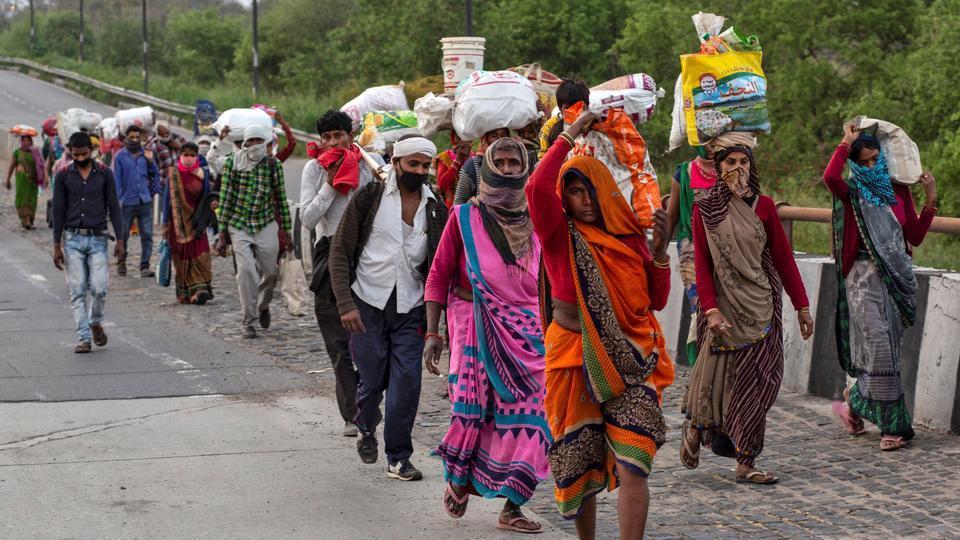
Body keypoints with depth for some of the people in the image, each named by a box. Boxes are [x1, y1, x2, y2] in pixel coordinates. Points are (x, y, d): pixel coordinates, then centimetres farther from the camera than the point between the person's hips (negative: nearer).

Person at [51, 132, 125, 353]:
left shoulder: (104, 174, 3)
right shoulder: (63, 176, 3)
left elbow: (114, 208, 5)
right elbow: (58, 211, 4)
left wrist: (119, 239, -2)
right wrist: (57, 245, 1)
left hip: (98, 238, 0)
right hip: (73, 239, 0)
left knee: (99, 289, -8)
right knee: (77, 292, -1)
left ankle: (96, 323, 21)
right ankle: (83, 338, 3)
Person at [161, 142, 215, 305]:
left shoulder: (203, 174, 5)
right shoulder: (173, 174, 1)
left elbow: (206, 197, 13)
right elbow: (167, 199, 4)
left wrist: (211, 204, -11)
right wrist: (165, 224, 1)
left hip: (197, 222, 1)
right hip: (178, 222, -1)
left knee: (200, 255, -11)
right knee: (181, 256, 1)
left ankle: (199, 288, -12)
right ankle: (184, 292, 9)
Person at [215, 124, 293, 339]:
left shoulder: (273, 164, 0)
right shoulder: (232, 163, -2)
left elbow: (281, 198, 6)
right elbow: (225, 199, -1)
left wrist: (286, 230, 6)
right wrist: (222, 234, -4)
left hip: (267, 225, 2)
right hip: (239, 226, -1)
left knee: (270, 273, 7)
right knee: (246, 273, -12)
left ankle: (263, 306, 38)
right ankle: (248, 322, -2)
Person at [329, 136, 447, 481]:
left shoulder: (435, 210, 5)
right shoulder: (369, 198, -3)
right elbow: (340, 252, -4)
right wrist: (346, 304, -13)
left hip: (410, 309, 2)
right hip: (368, 304, -2)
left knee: (407, 382, -6)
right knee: (372, 380, 3)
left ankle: (398, 458, 6)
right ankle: (366, 429, 36)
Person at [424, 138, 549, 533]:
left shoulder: (536, 221, 9)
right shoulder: (465, 216, 2)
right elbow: (439, 274, 1)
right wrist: (432, 332, -6)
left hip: (526, 333, 3)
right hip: (476, 330, -3)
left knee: (525, 417, -3)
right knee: (471, 411, -7)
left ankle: (512, 505, 5)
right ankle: (457, 479, 21)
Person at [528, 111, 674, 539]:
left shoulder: (630, 237, 9)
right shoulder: (562, 237, -1)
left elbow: (655, 301, 10)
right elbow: (537, 188, -19)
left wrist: (659, 250, -4)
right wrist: (569, 137, -11)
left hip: (631, 363, 1)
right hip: (576, 361, -1)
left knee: (632, 467, -12)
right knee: (580, 468, 10)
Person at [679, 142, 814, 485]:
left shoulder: (762, 206, 4)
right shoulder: (704, 209, -1)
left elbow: (783, 258, 7)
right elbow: (702, 265, -5)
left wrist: (801, 305, 5)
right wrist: (711, 310, -16)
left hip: (761, 307, 2)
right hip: (723, 305, -2)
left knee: (755, 382, 0)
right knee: (716, 377, -2)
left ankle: (745, 463, 6)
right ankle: (695, 429, 29)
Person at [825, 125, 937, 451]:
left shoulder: (898, 192, 12)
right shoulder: (852, 193, 0)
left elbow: (915, 237, 8)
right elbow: (830, 177, -24)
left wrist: (930, 201, -1)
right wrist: (846, 142, -12)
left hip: (897, 277, 5)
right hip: (865, 278, -5)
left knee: (887, 348, 6)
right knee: (880, 345, -13)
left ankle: (854, 403, 26)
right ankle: (892, 425, -4)